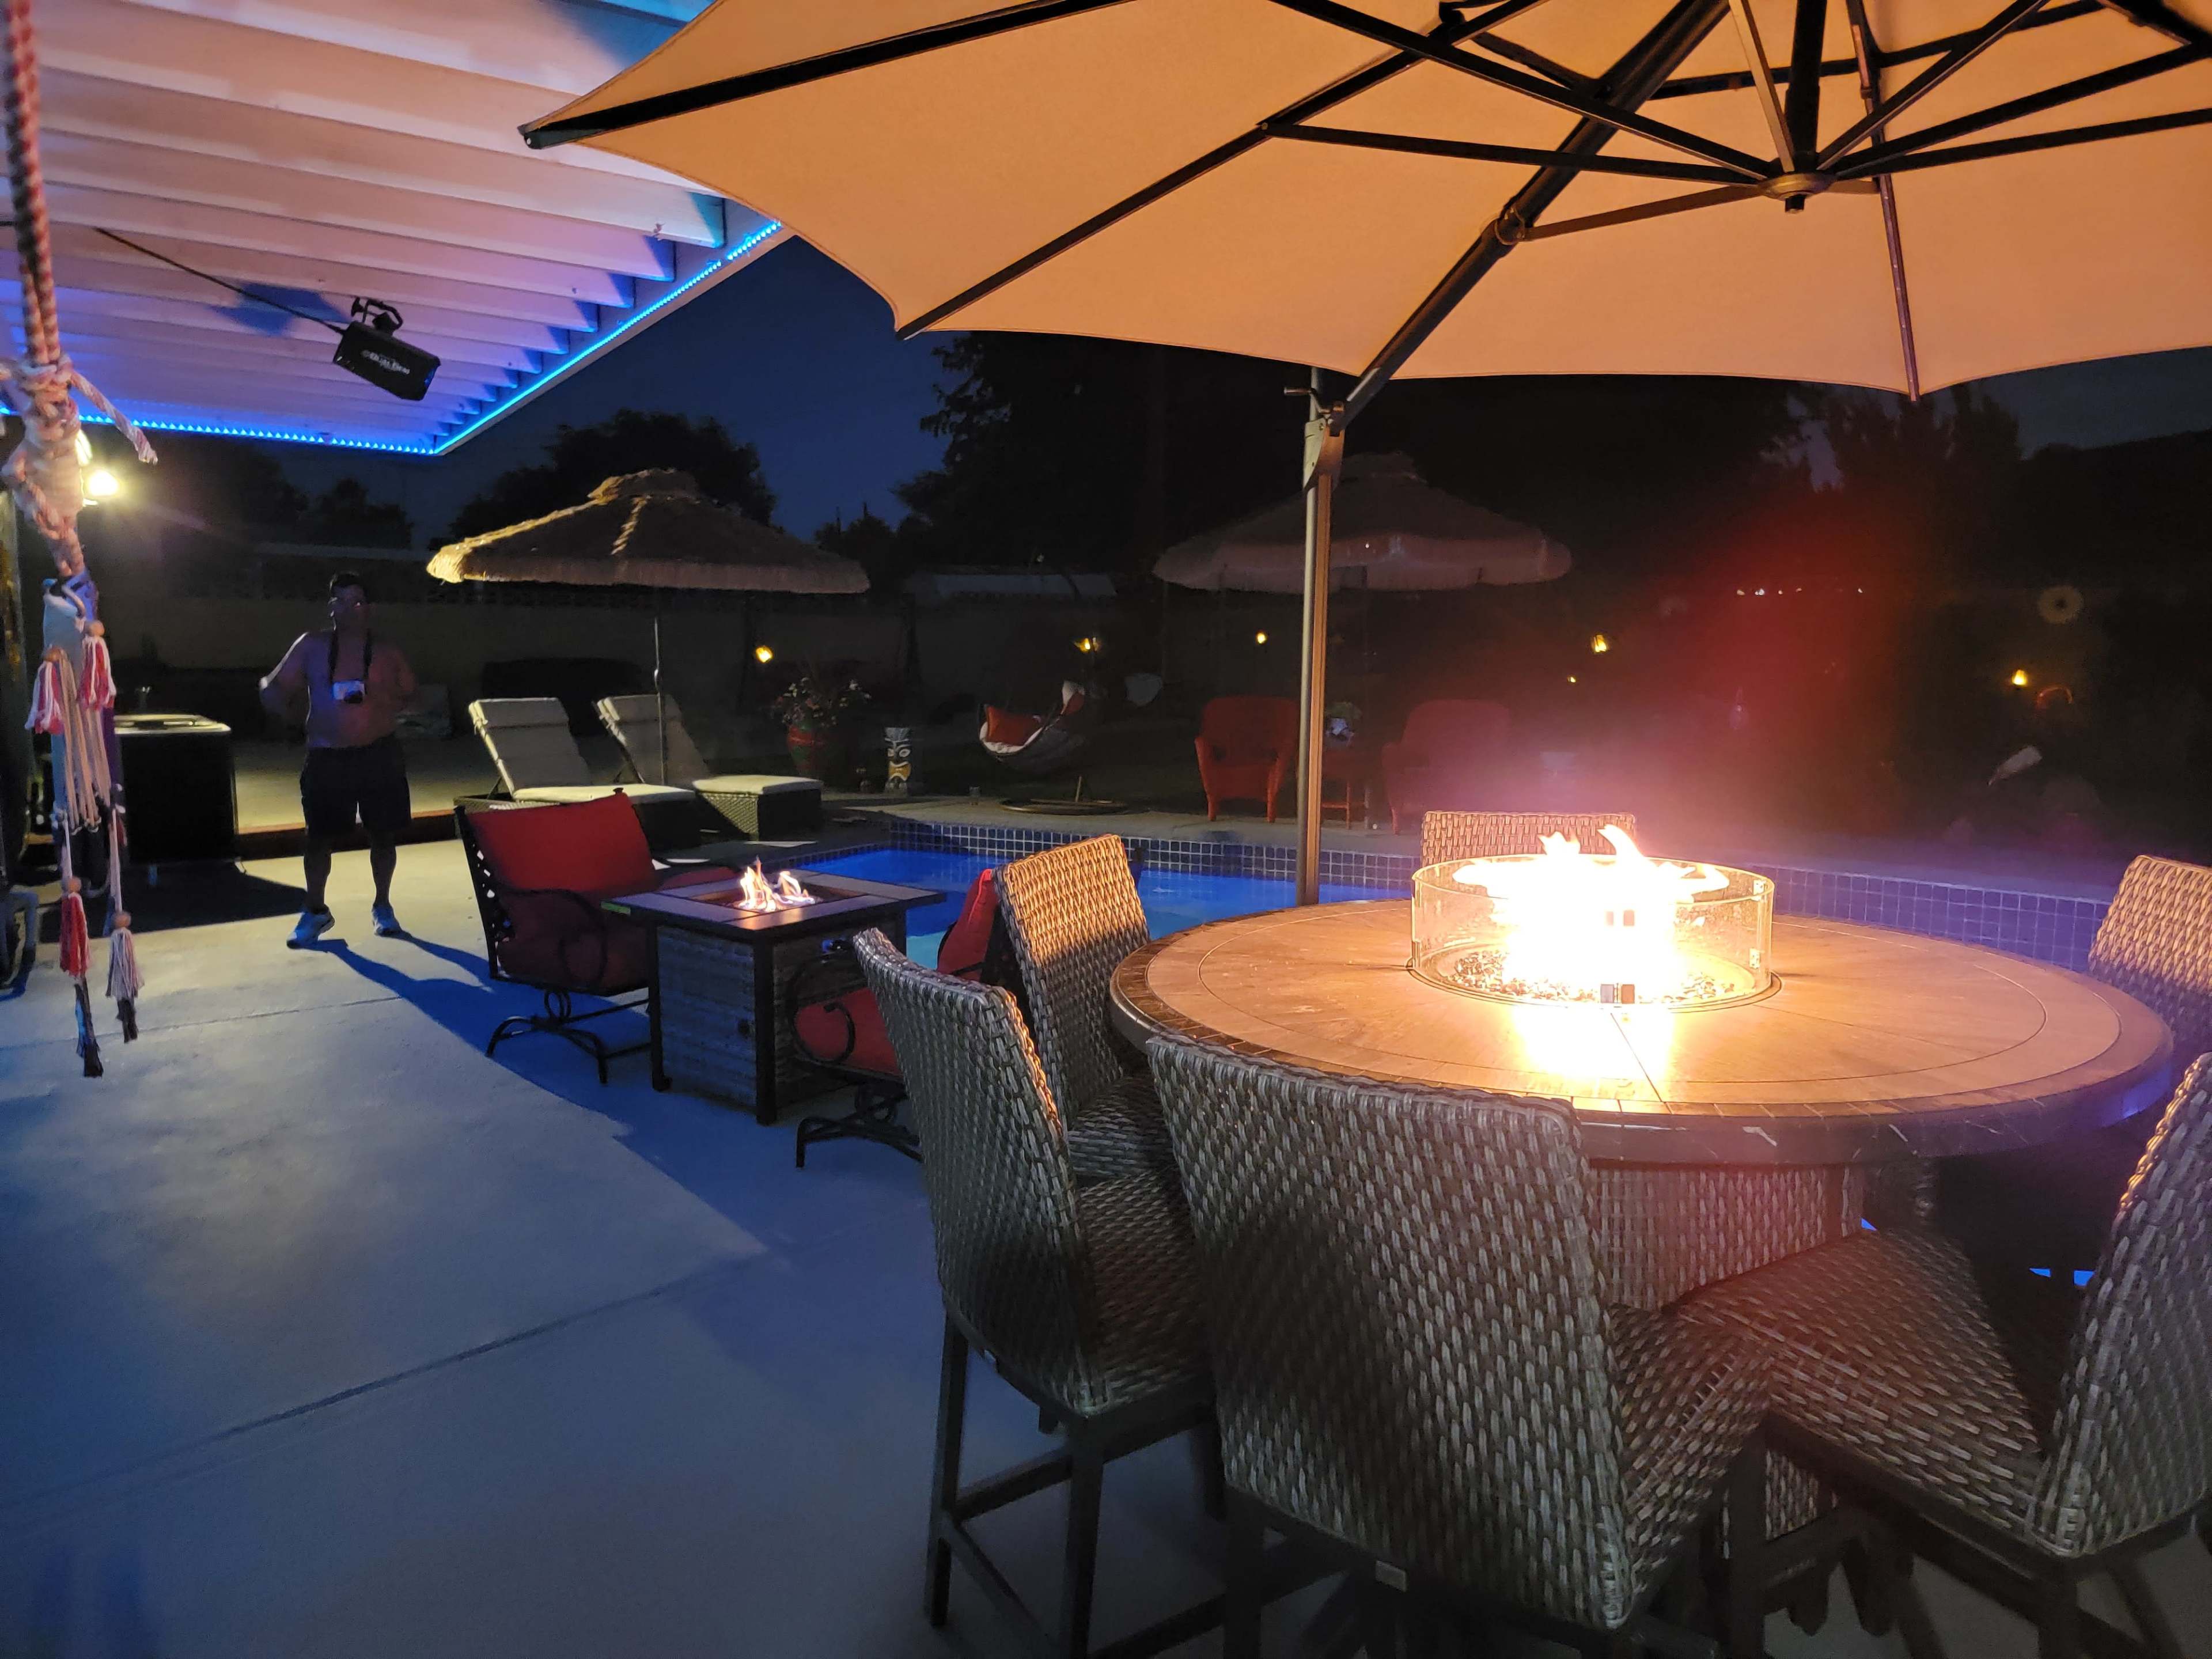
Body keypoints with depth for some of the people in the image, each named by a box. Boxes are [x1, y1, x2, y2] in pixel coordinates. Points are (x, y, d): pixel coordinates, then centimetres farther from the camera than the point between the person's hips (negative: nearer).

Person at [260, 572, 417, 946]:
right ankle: (315, 912, 21)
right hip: (327, 757, 0)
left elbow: (410, 694, 10)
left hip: (380, 755, 0)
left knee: (384, 834, 6)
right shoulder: (312, 646, 3)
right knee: (319, 837, 5)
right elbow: (278, 686, 3)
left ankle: (382, 907, 24)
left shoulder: (386, 651, 5)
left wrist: (384, 703, -11)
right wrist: (275, 698, -21)